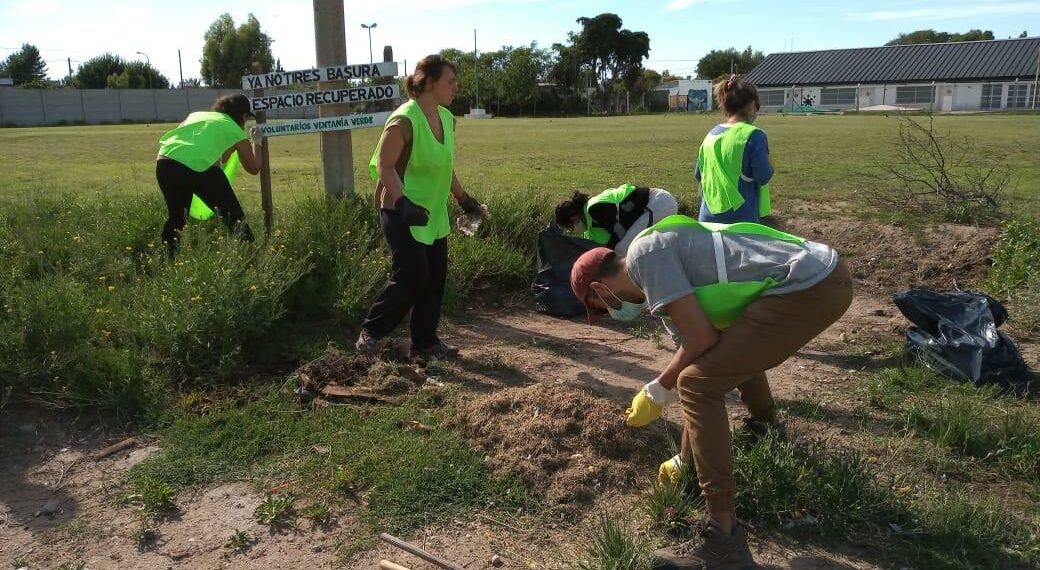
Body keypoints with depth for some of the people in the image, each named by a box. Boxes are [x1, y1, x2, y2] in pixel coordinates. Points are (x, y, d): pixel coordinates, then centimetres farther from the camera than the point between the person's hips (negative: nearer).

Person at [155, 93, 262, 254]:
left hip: (164, 161, 5)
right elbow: (253, 168, 24)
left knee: (176, 216, 26)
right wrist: (257, 143, 41)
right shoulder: (236, 130, 17)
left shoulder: (196, 115, 29)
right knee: (233, 216, 8)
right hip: (197, 167, -5)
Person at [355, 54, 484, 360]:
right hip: (402, 213, -8)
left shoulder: (447, 119, 7)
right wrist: (404, 202, -31)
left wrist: (463, 198, 21)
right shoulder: (404, 120, -18)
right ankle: (371, 331, 10)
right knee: (412, 276, -10)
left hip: (434, 214, 8)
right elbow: (384, 165, -20)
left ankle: (425, 342, 20)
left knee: (435, 277, 8)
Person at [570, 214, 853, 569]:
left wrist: (655, 393, 3)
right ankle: (766, 428, 59)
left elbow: (700, 338, -15)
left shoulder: (644, 253, -6)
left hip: (810, 289, -10)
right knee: (736, 347, 34)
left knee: (697, 384, -11)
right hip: (827, 275, 10)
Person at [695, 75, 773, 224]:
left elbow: (698, 175, 13)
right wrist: (768, 164, 7)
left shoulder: (711, 134, 6)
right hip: (741, 220, -5)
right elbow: (763, 177, -13)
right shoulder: (753, 135, -12)